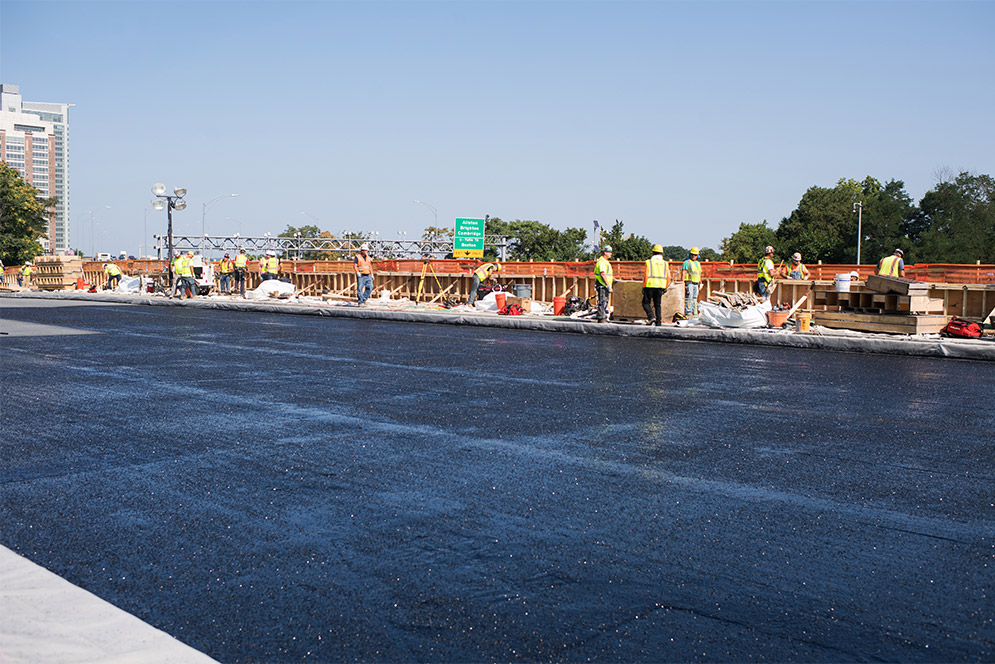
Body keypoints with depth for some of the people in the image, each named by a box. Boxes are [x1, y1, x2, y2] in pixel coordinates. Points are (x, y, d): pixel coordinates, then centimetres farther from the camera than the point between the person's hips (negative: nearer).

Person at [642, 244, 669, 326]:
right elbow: (668, 277, 5)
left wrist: (644, 287, -2)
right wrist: (665, 288, 14)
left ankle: (651, 317, -10)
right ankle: (658, 321, 7)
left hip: (650, 286, -3)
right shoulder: (665, 263, 9)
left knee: (646, 303, 8)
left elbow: (646, 276, -8)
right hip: (660, 287, 3)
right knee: (658, 304, 11)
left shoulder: (649, 262, 0)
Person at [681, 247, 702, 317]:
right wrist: (683, 284, -18)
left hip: (696, 284, 7)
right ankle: (688, 313, -12)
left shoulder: (698, 263, 19)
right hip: (689, 283, -7)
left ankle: (694, 312, 10)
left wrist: (700, 284, 19)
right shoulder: (686, 262, -5)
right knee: (689, 299, -11)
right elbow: (683, 273, -11)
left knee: (694, 299, 8)